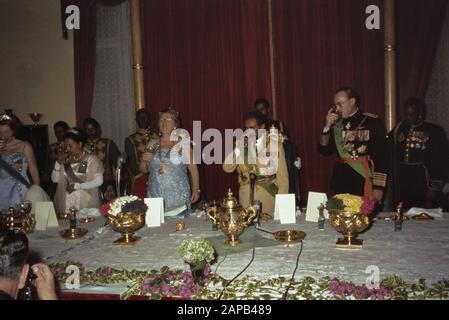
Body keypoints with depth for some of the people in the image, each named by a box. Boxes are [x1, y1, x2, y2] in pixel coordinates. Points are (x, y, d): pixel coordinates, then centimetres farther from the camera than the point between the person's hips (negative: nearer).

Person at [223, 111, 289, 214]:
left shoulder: (274, 144, -5)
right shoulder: (242, 143, 5)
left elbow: (282, 177, -6)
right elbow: (227, 168, -4)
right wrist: (239, 148, -14)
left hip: (268, 196, -2)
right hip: (246, 197, 3)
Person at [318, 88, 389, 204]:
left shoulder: (373, 123, -5)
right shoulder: (337, 125, 9)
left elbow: (382, 157, -7)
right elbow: (325, 151, 8)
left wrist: (379, 187, -12)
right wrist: (327, 127, -4)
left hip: (365, 186, -4)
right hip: (341, 186, 4)